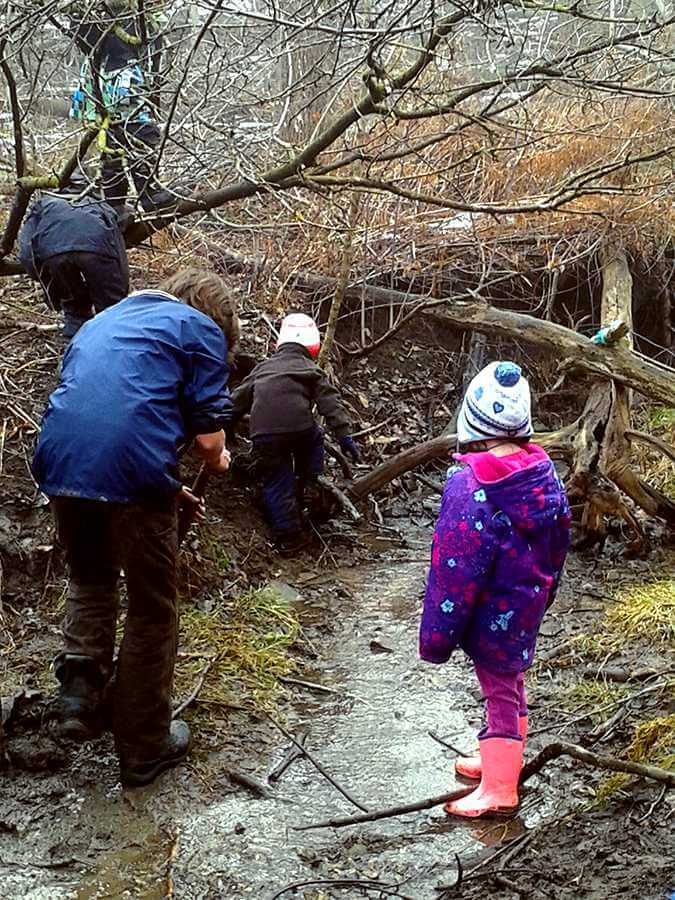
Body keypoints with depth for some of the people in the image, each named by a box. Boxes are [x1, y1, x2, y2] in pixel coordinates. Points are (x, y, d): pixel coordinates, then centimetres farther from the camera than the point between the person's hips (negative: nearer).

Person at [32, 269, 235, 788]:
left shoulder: (100, 323, 29)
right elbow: (208, 436, 1)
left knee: (89, 580, 30)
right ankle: (145, 748, 24)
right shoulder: (201, 330, 10)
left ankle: (80, 685, 12)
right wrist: (217, 462, 25)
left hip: (60, 466, 5)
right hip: (133, 471, -5)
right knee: (152, 610, 13)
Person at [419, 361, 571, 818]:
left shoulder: (470, 487, -28)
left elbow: (455, 571, -24)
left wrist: (437, 636, -15)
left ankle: (499, 788, 21)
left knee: (500, 689, 6)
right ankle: (502, 758, 42)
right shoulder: (545, 473, -5)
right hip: (529, 603, 7)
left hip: (492, 612, -7)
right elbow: (558, 544, 7)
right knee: (509, 679, 23)